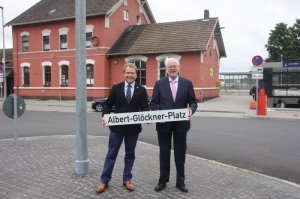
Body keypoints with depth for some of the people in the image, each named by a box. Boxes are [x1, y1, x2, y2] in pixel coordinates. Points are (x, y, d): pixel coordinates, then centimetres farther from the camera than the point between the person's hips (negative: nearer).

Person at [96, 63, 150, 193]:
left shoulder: (141, 90, 1)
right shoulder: (116, 88, 2)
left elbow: (144, 107, -3)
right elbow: (108, 104, 2)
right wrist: (104, 116, -15)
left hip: (133, 127, 1)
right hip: (117, 126, 0)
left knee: (130, 154, 13)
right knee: (111, 154, 8)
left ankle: (127, 179, 28)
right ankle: (104, 181, 19)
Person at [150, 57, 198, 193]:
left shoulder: (187, 83, 2)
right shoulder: (159, 83, 1)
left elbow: (193, 101, 2)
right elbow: (153, 103, 1)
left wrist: (191, 110, -20)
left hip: (181, 124, 0)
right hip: (164, 124, 0)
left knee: (180, 153, 10)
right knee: (164, 153, 11)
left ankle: (180, 182, 25)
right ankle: (163, 181, 25)